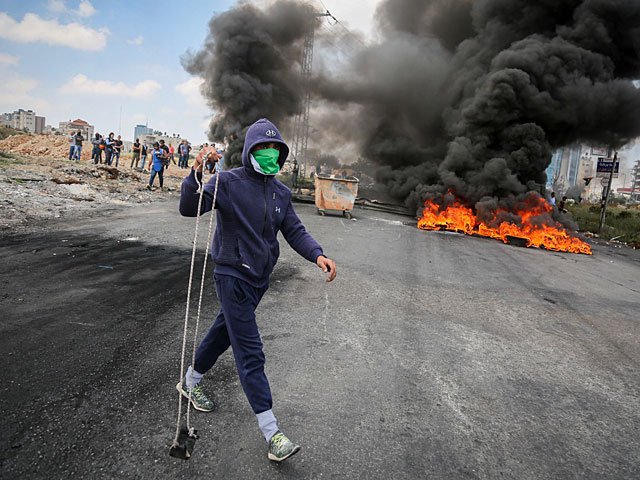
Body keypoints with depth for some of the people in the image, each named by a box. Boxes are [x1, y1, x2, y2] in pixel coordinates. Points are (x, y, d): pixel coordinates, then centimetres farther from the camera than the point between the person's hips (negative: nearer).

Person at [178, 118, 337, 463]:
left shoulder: (281, 191, 8)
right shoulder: (228, 182, -11)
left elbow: (294, 231, 5)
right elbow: (189, 208, -21)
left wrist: (317, 254, -13)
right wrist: (196, 175, -39)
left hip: (259, 278, 7)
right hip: (233, 276, -7)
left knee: (225, 331, 23)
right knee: (250, 354, -7)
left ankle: (191, 382, 48)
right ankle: (271, 433, -2)